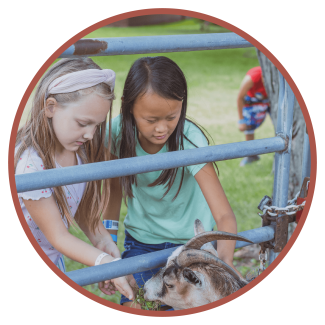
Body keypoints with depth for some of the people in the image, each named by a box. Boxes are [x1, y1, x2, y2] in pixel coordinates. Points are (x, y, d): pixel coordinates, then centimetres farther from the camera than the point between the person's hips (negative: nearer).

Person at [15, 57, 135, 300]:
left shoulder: (79, 149, -7)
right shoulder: (29, 164, -29)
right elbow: (58, 236, -23)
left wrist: (105, 244, -8)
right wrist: (106, 262, -30)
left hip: (53, 259, 7)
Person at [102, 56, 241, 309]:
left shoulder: (190, 141, -28)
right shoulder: (119, 132, -19)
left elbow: (224, 215, -33)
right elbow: (116, 189, -3)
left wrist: (225, 259, -51)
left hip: (189, 240, -2)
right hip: (140, 237, 2)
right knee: (130, 306, -4)